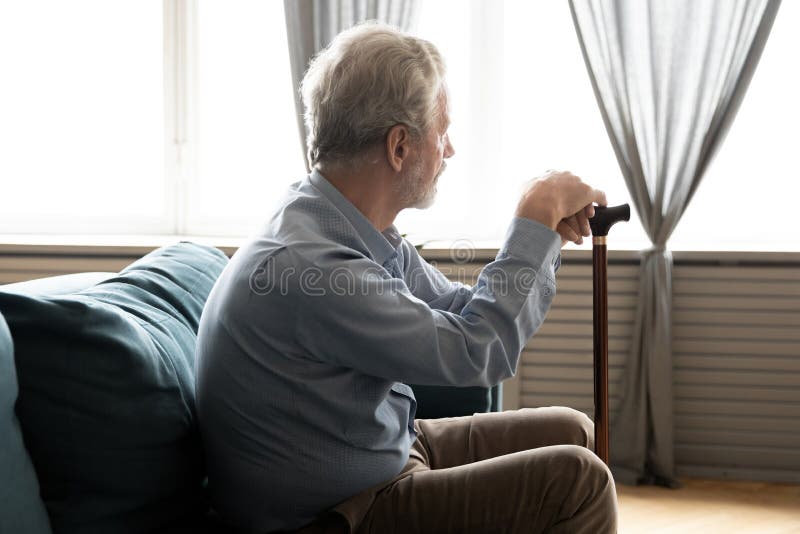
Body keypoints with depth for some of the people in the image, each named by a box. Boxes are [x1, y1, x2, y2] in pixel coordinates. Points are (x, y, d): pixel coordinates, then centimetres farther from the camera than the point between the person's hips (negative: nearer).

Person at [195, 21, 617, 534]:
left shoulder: (366, 233, -1)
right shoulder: (306, 263, -31)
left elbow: (460, 312, 12)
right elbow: (478, 352, -25)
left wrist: (547, 230, -2)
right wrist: (538, 218, -15)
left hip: (384, 448, 10)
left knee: (571, 432, 14)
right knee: (576, 478, -14)